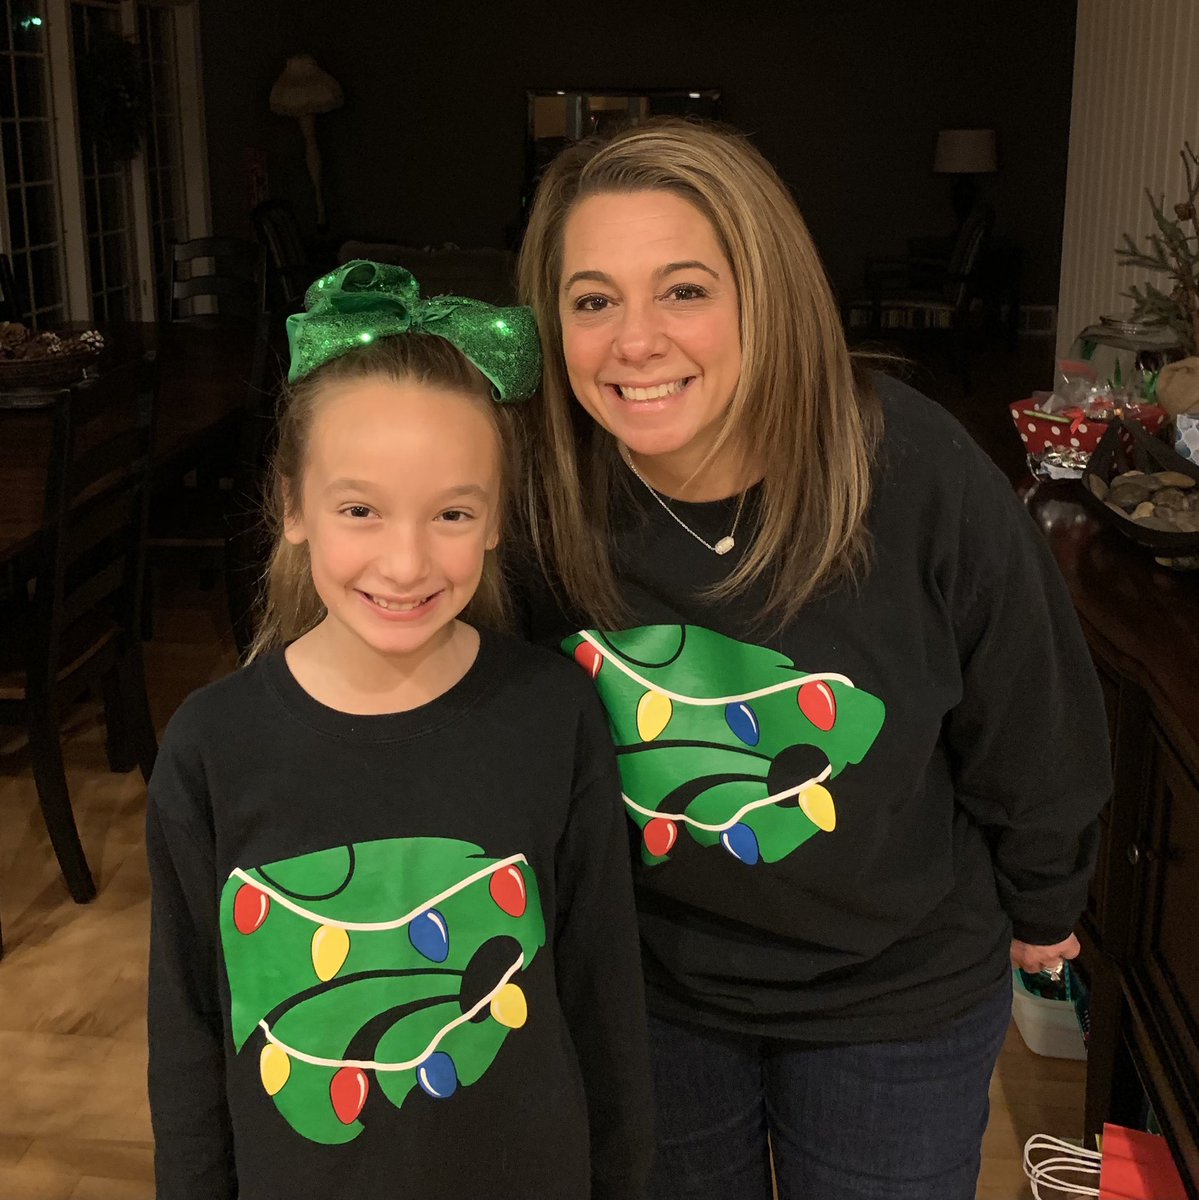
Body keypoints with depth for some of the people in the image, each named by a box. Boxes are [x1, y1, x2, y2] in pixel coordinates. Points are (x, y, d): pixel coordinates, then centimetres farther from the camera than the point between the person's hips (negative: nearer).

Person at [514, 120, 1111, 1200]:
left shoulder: (918, 474, -25)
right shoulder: (532, 493, -21)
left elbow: (1035, 726, -8)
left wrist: (1040, 907, 6)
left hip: (897, 994, -1)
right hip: (645, 980, 1)